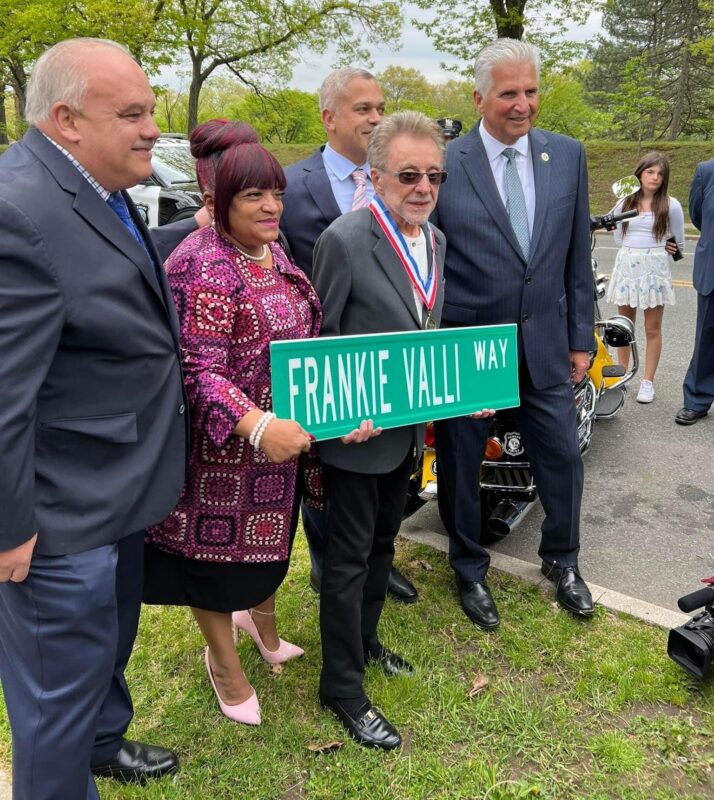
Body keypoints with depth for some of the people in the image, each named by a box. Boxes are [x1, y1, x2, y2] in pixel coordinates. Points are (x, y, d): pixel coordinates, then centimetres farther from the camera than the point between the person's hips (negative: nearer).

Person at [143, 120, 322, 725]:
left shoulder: (271, 249, 3)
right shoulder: (203, 266, -23)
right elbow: (199, 370, -28)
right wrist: (256, 426, -40)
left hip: (281, 435, 8)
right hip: (227, 447, -8)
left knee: (269, 538, 25)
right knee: (219, 548, 13)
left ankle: (261, 618, 55)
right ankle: (224, 663, 38)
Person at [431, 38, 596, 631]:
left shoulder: (568, 156, 3)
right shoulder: (445, 165, -8)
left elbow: (577, 256, 7)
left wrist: (581, 337, 6)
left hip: (545, 343, 3)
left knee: (563, 456, 12)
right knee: (460, 465, 11)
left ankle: (561, 560, 40)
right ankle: (470, 571, 35)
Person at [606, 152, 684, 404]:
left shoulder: (670, 205, -1)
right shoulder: (624, 203, 6)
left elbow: (678, 242, 8)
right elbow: (619, 237, 9)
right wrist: (649, 243, 2)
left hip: (655, 268, -2)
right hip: (626, 267, 3)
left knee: (653, 329, 3)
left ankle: (648, 382, 11)